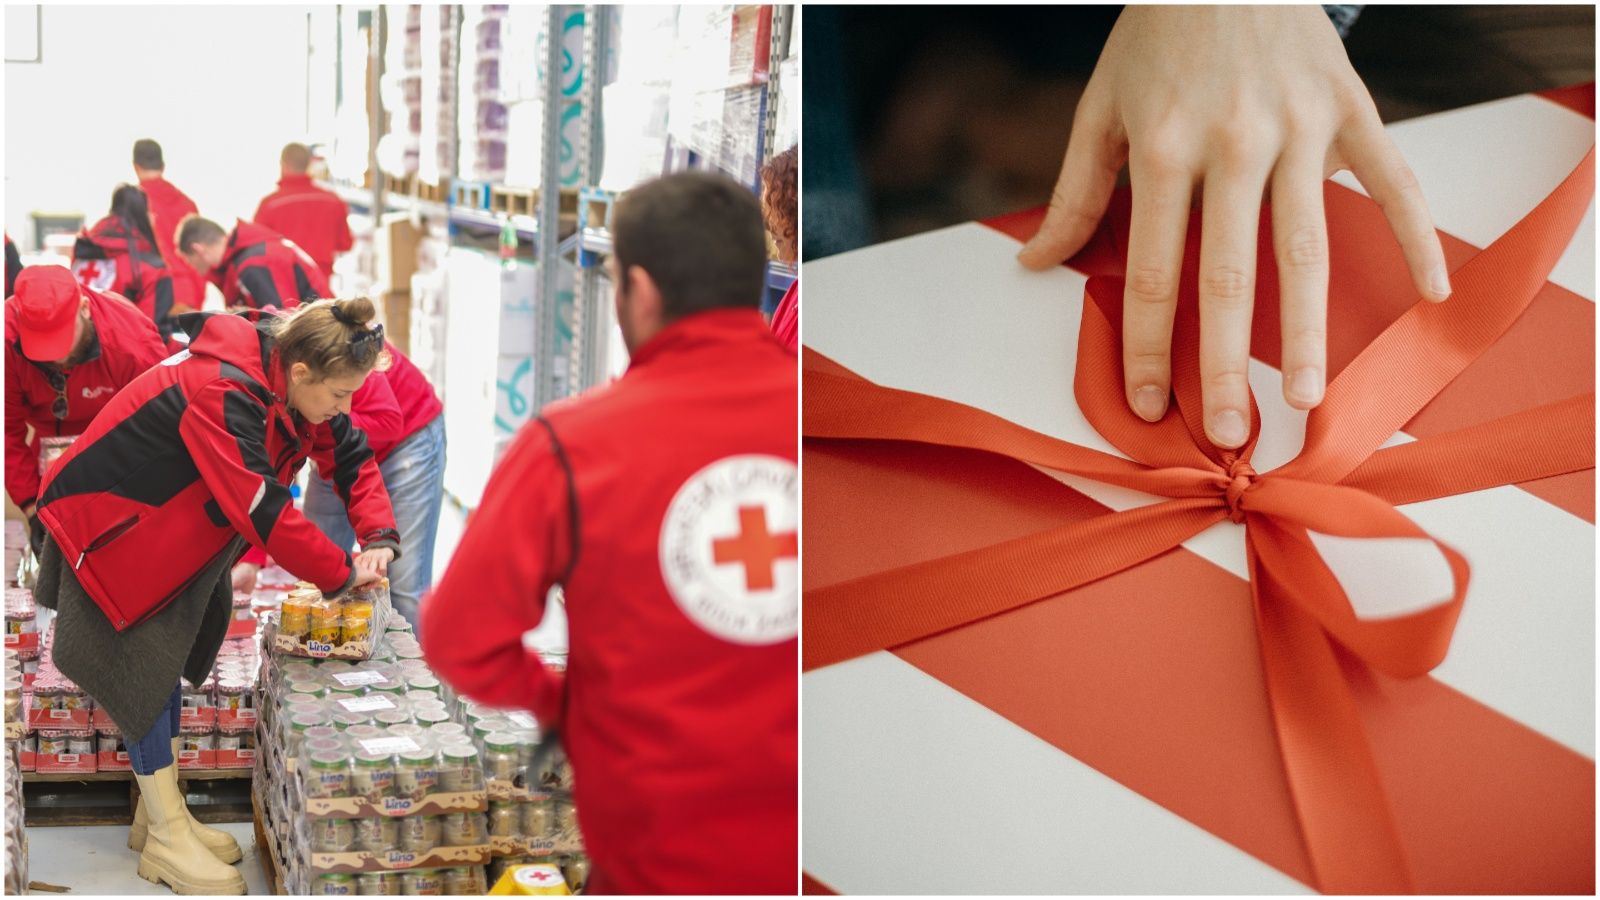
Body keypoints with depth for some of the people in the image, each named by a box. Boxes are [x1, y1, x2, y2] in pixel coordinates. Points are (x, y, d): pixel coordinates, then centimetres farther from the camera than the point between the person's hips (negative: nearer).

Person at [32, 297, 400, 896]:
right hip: (109, 526, -9)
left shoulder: (296, 383, -11)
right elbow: (264, 512, -37)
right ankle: (165, 840, 4)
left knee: (166, 662, 14)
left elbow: (351, 456, 0)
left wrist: (378, 536, -16)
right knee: (140, 672, -5)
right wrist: (341, 574, -27)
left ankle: (160, 815, 25)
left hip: (170, 531, 9)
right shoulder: (222, 397, -37)